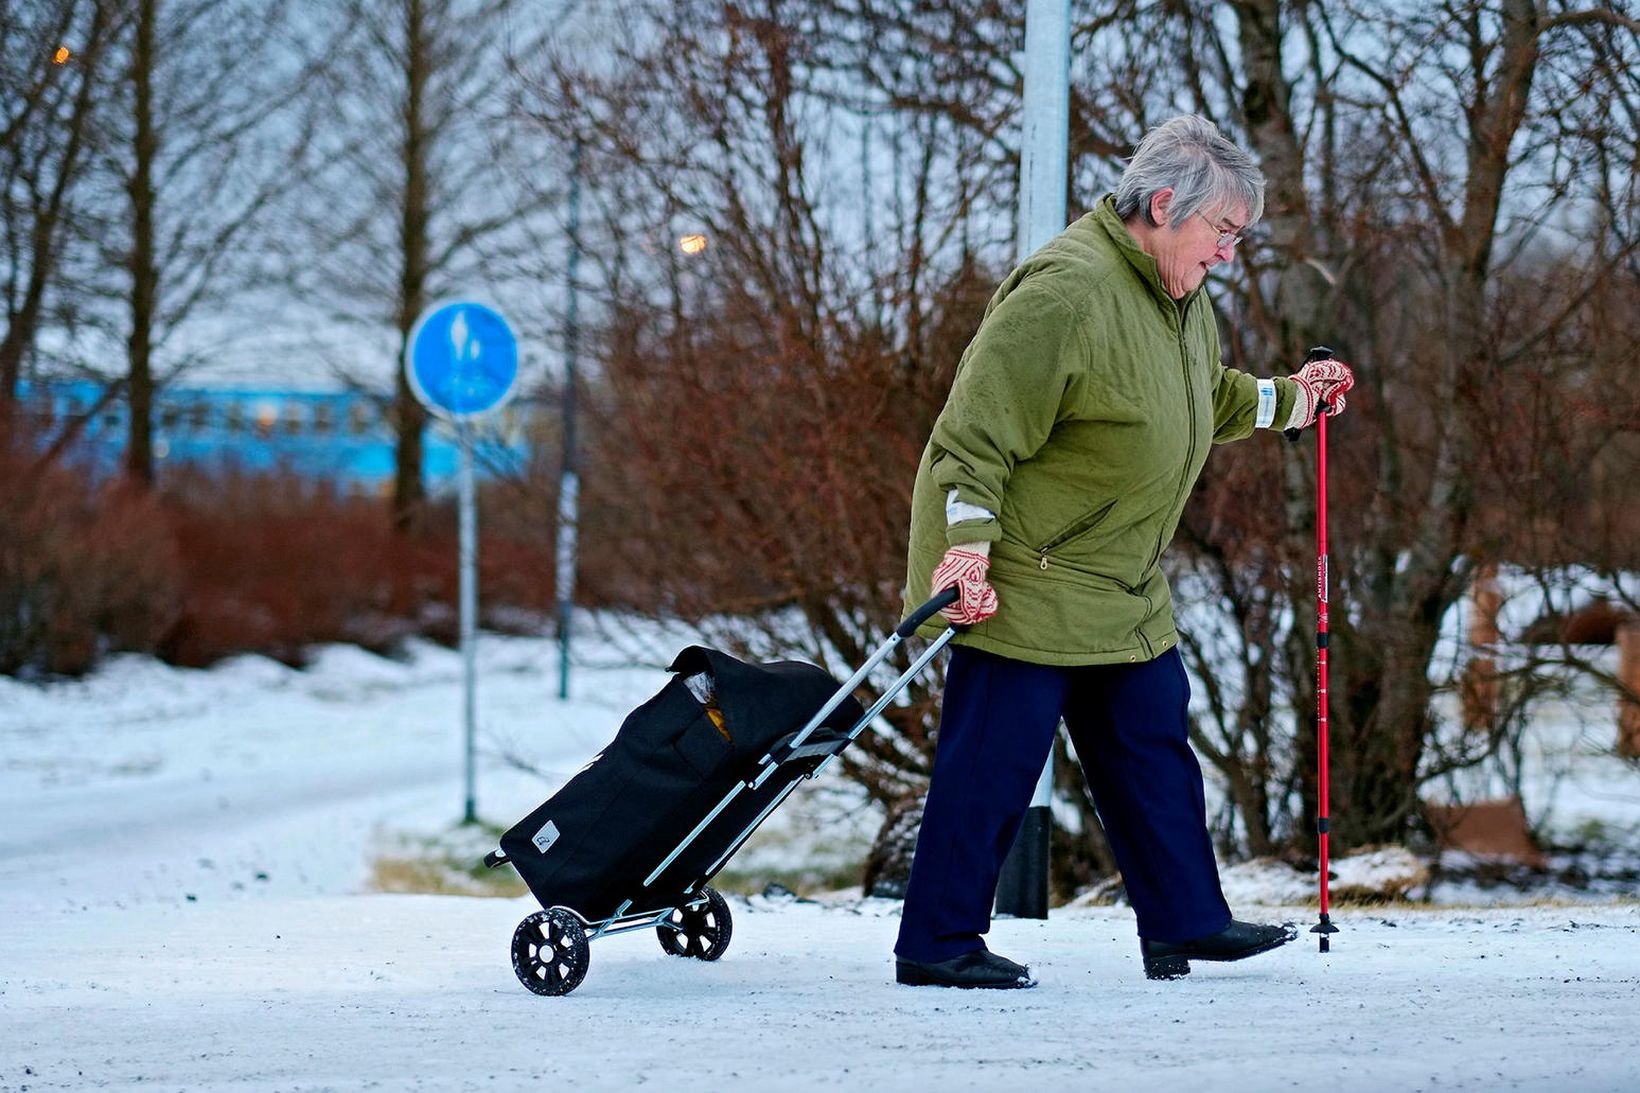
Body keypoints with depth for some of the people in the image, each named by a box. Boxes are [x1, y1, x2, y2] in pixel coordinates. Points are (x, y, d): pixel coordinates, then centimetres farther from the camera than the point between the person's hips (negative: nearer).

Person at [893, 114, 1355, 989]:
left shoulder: (1179, 297, 11)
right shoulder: (1065, 291, -22)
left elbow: (1205, 397, 32)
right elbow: (976, 431, -24)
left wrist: (1288, 401, 22)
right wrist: (967, 547, -30)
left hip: (1120, 585, 10)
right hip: (1022, 581, -10)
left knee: (1152, 740, 13)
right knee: (993, 759, -6)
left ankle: (1185, 922, 22)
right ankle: (937, 943, 2)